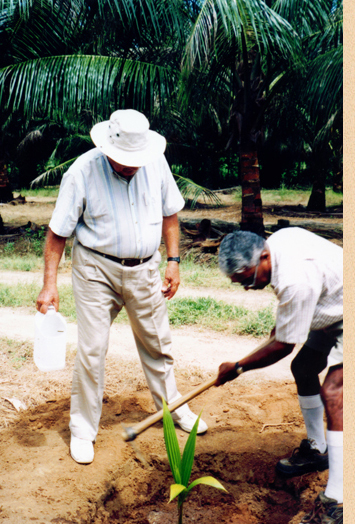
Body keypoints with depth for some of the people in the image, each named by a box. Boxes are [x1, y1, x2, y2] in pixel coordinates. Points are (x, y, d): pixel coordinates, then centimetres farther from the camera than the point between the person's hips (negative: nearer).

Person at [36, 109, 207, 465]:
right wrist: (49, 284, -13)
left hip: (144, 269, 4)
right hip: (96, 269, -3)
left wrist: (173, 261, 3)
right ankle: (83, 428, 19)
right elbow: (57, 233, -10)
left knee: (157, 342, 15)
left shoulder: (155, 162, -6)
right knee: (91, 350, -1)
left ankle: (171, 407, 37)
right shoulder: (82, 172, -16)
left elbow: (169, 212, 7)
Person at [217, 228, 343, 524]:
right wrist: (283, 323, 16)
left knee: (332, 391, -23)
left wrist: (238, 367, -12)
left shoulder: (295, 281, -36)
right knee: (303, 368, 17)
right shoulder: (278, 239, -8)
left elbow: (283, 346, -25)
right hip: (332, 311, 11)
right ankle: (316, 450, 36)